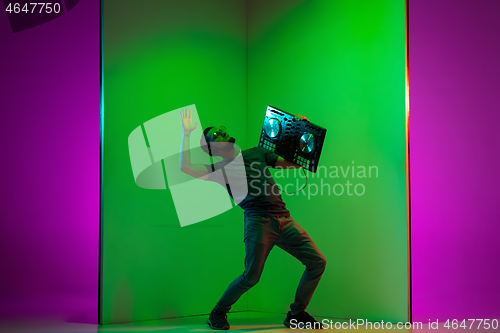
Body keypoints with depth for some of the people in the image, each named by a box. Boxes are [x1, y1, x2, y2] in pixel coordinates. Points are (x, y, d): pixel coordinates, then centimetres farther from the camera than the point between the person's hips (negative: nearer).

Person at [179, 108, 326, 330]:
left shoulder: (256, 153, 21)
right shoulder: (220, 169, 8)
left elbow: (294, 163, 24)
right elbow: (185, 168, -8)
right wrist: (187, 134, -4)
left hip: (284, 220, 5)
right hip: (258, 220, -5)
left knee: (317, 262, 0)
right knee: (251, 276, -15)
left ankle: (296, 314, 14)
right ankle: (217, 314, 11)